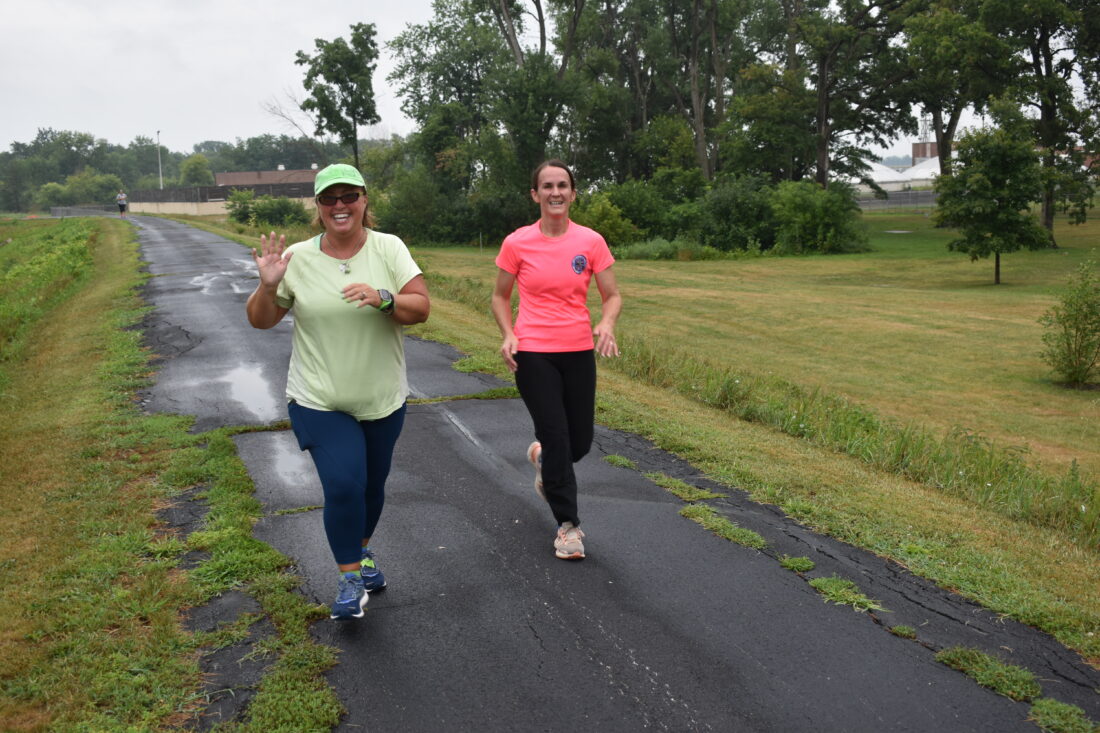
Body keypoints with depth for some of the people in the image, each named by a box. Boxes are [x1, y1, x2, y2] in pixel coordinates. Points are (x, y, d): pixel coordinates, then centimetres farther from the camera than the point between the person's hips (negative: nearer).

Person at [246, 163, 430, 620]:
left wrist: (383, 299, -29)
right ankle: (350, 578, 11)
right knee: (344, 487, -12)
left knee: (372, 485, 16)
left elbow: (421, 308, -11)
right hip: (319, 401, -2)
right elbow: (260, 321, 1)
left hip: (382, 398, 2)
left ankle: (361, 553, 45)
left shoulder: (388, 248, -4)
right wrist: (268, 285, -18)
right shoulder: (297, 258, -5)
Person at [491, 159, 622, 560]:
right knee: (556, 437, -2)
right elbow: (500, 297, 8)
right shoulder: (517, 243, -3)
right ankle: (568, 525, 16)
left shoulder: (591, 242, -1)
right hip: (533, 354, -2)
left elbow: (613, 295, 3)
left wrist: (607, 324, -18)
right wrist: (508, 335, -9)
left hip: (579, 352, 2)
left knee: (580, 443, 9)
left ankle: (542, 457, 46)